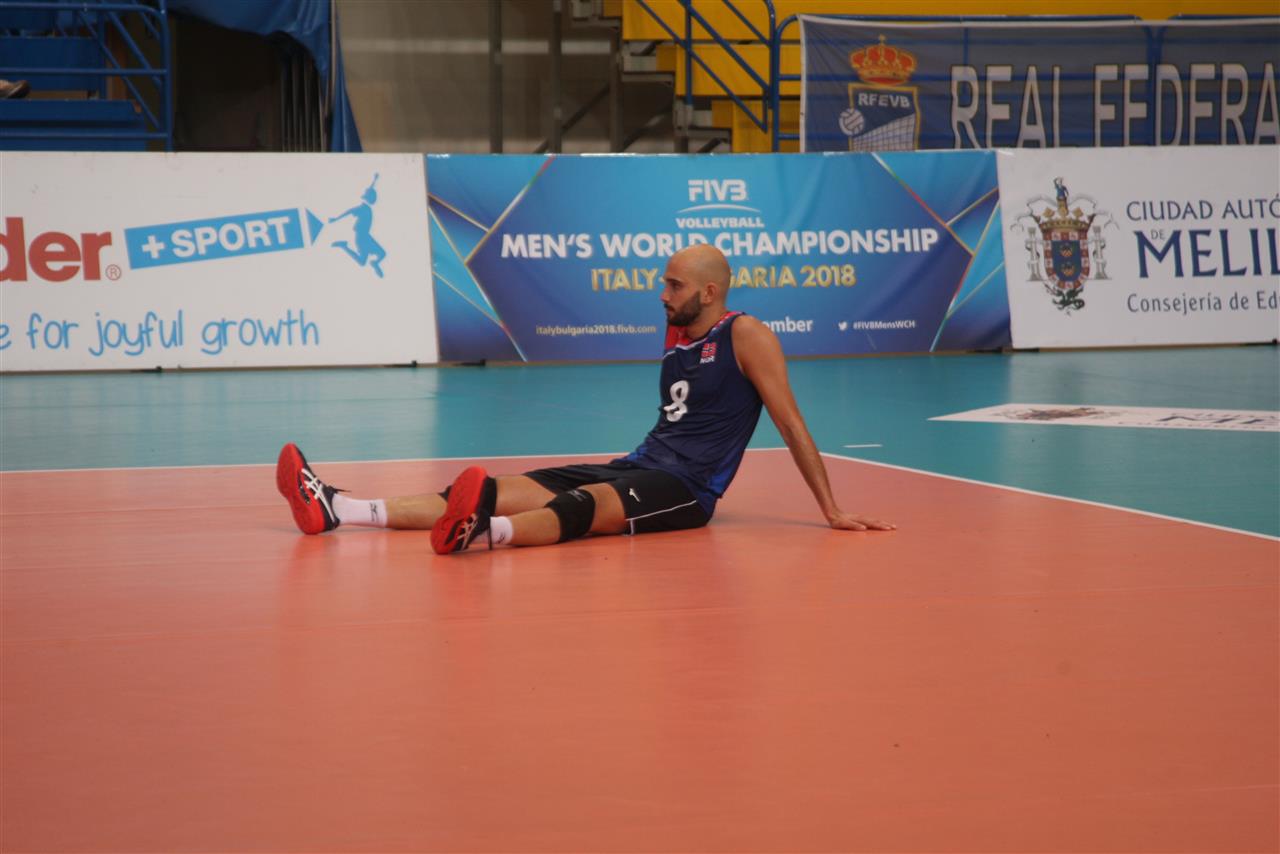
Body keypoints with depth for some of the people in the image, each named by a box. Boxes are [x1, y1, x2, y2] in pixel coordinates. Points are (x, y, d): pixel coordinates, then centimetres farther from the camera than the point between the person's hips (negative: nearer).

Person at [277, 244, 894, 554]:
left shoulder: (745, 337, -6)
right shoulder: (675, 334, 17)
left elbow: (792, 425, -7)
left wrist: (832, 512, -8)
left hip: (682, 489, -7)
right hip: (639, 466, 7)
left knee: (581, 505, -38)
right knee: (509, 490, -10)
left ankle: (484, 530, -71)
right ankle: (336, 511, -23)